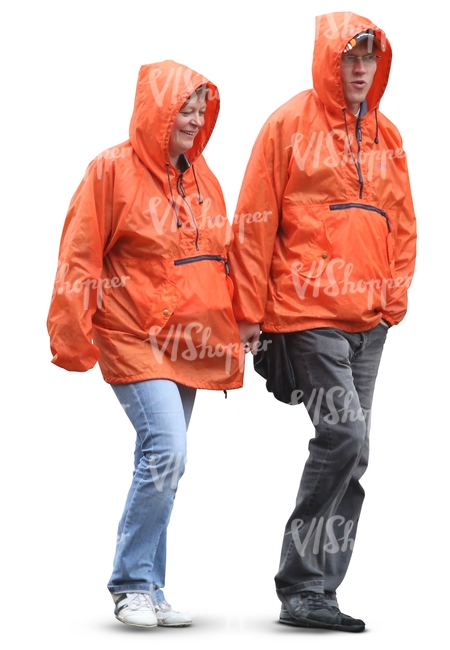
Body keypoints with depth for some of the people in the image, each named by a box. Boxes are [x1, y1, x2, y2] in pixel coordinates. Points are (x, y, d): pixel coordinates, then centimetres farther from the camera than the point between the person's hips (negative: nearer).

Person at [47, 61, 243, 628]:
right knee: (166, 452, -18)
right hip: (135, 340, -7)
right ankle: (132, 585, -5)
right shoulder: (113, 169, -5)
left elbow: (219, 260, 21)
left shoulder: (202, 178, 14)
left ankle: (147, 590, 17)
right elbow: (79, 258, -6)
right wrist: (72, 337, -9)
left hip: (189, 344, 7)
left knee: (162, 463, 9)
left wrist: (229, 338, 18)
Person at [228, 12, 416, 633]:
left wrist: (394, 297, 11)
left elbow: (402, 225, 20)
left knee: (346, 451, 7)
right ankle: (305, 588, -5)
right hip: (309, 312, -6)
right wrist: (250, 312, -5)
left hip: (368, 320, 6)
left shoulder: (387, 136, 14)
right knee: (345, 437, -15)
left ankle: (314, 591, 15)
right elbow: (255, 221, -3)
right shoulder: (290, 125, -2)